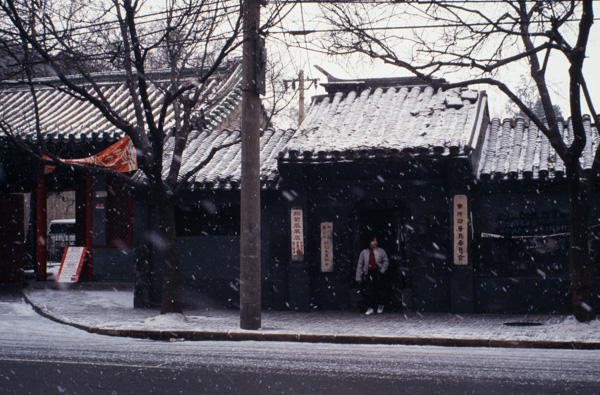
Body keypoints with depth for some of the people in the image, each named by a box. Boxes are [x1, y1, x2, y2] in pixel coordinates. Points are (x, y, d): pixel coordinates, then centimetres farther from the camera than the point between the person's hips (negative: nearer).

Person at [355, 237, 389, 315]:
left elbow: (386, 261, 7)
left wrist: (382, 271, -6)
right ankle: (370, 308, -6)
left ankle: (381, 305, 28)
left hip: (378, 273, 0)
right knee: (368, 291, -9)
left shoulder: (381, 251, 8)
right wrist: (358, 278, 5)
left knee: (380, 290, 3)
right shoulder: (364, 252, 9)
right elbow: (360, 265, 9)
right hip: (368, 273, 0)